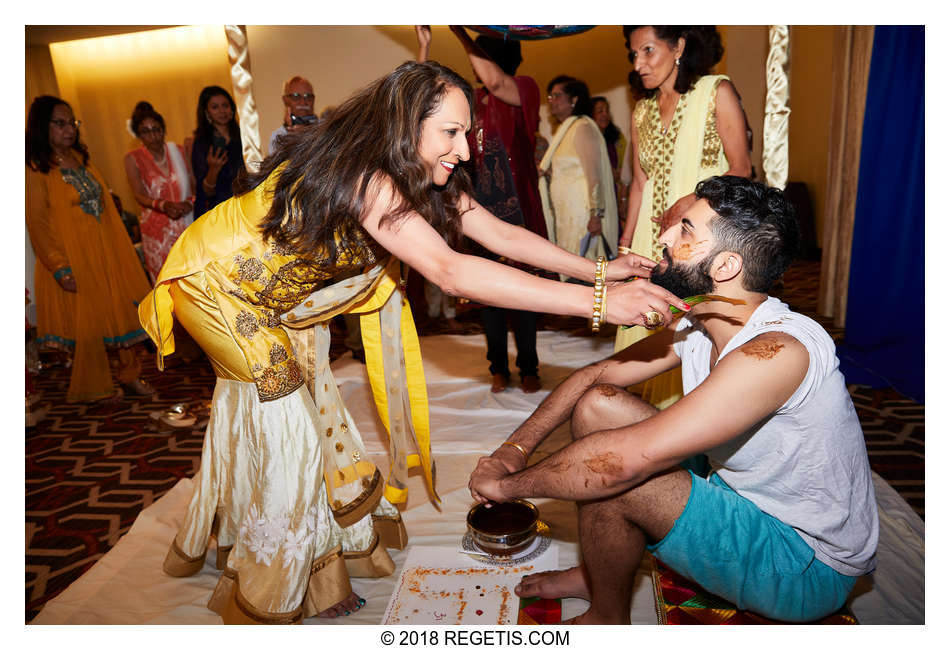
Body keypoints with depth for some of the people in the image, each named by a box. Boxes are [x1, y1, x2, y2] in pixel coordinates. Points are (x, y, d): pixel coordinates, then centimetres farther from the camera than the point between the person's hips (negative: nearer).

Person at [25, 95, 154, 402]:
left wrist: (123, 250, 12)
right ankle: (91, 388, 20)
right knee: (85, 322, 4)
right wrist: (60, 268, -19)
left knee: (124, 311, 8)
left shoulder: (80, 157, 11)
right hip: (74, 260, -6)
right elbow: (37, 222, -13)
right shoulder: (35, 169, -10)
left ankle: (129, 374, 22)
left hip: (108, 253, 6)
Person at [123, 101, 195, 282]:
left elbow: (194, 185, 8)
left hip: (186, 224, 2)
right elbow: (140, 195, -8)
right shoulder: (133, 158, 1)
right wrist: (163, 205, -28)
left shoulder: (178, 151, 7)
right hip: (157, 230, -2)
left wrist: (190, 202, -14)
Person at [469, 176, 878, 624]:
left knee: (605, 472, -26)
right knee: (597, 405, -3)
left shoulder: (777, 351, -33)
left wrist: (507, 484, -24)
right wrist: (516, 447, -10)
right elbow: (593, 376, 1)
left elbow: (630, 458, -38)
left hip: (808, 570, -7)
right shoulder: (696, 325, -5)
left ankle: (607, 618, 5)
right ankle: (596, 575, 14)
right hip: (744, 501, 8)